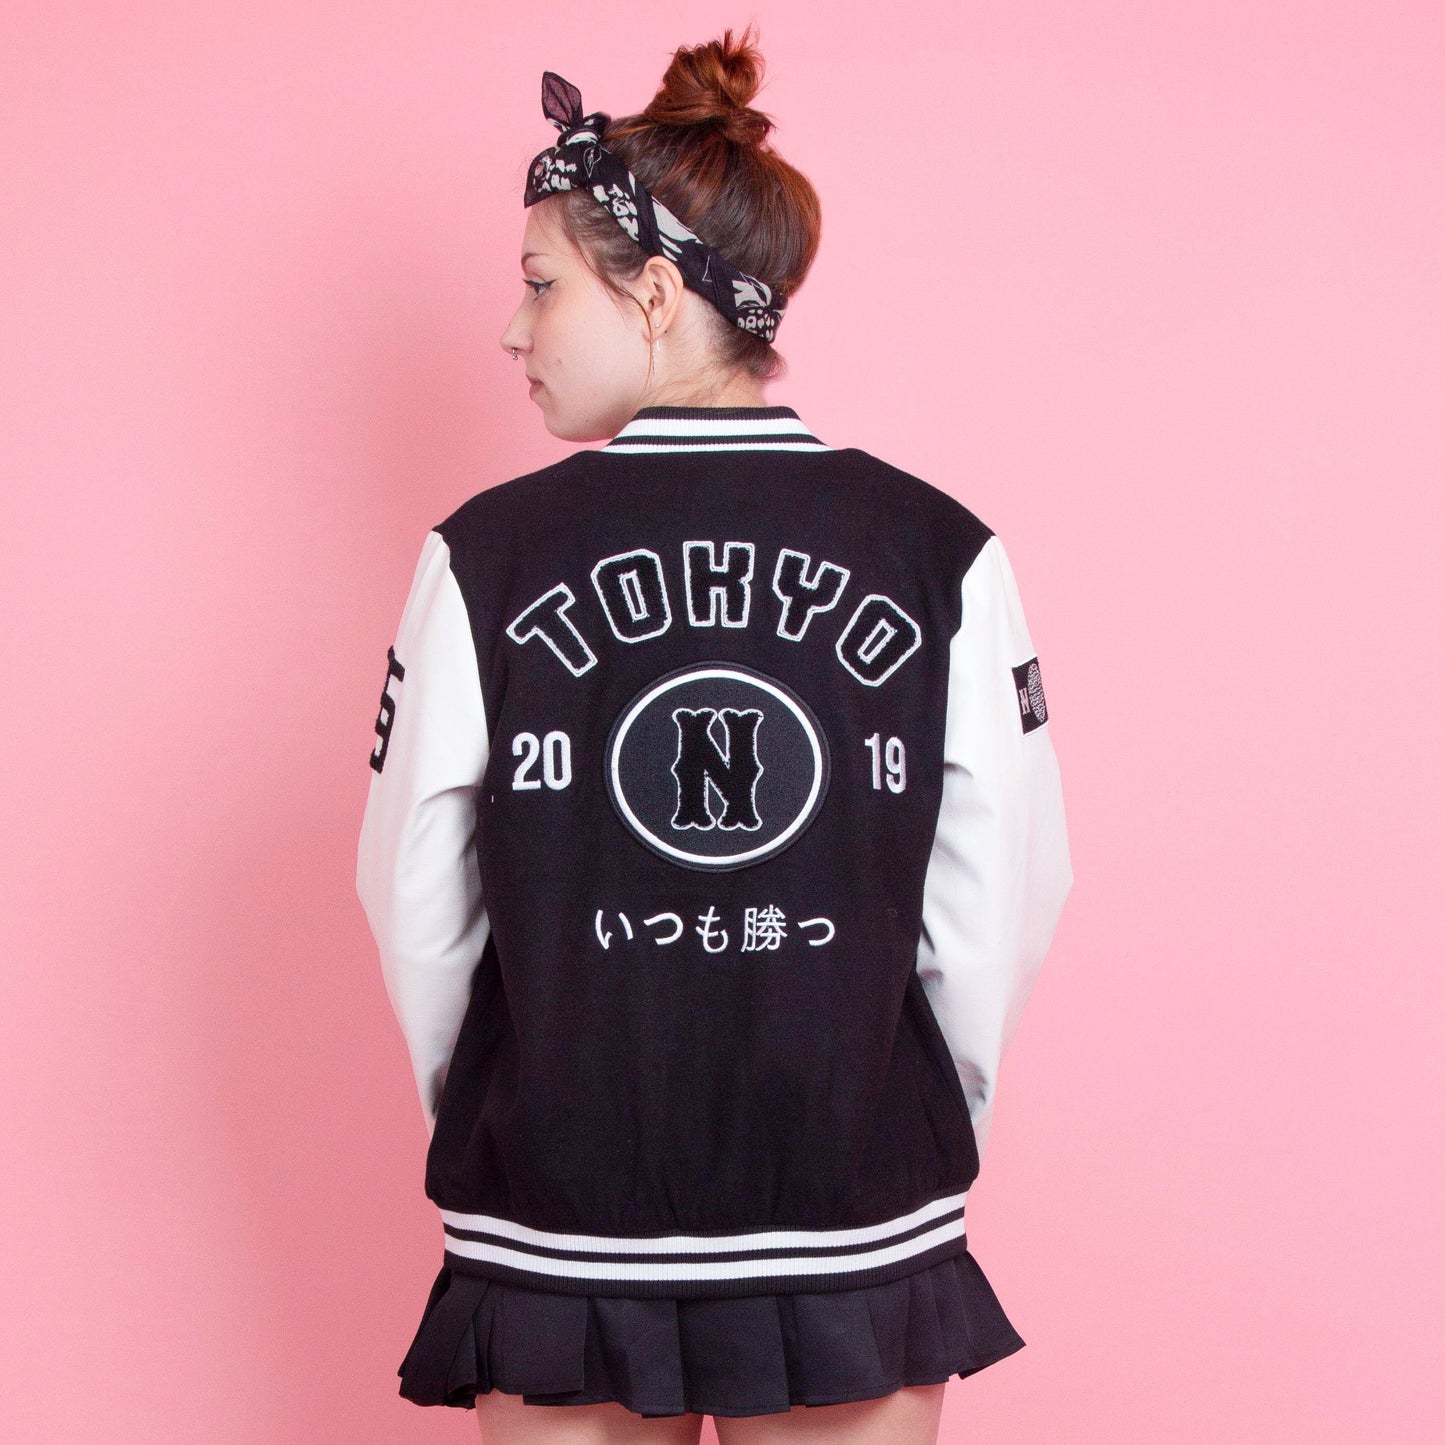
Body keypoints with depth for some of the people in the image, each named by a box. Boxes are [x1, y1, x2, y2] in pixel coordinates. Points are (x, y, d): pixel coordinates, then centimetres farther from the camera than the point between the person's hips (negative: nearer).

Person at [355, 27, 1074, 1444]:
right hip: (860, 1230, 1)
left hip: (559, 1224, 0)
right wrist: (936, 1143, 11)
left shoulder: (487, 558, -8)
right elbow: (1006, 905, -4)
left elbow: (417, 907, -2)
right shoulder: (944, 555, -6)